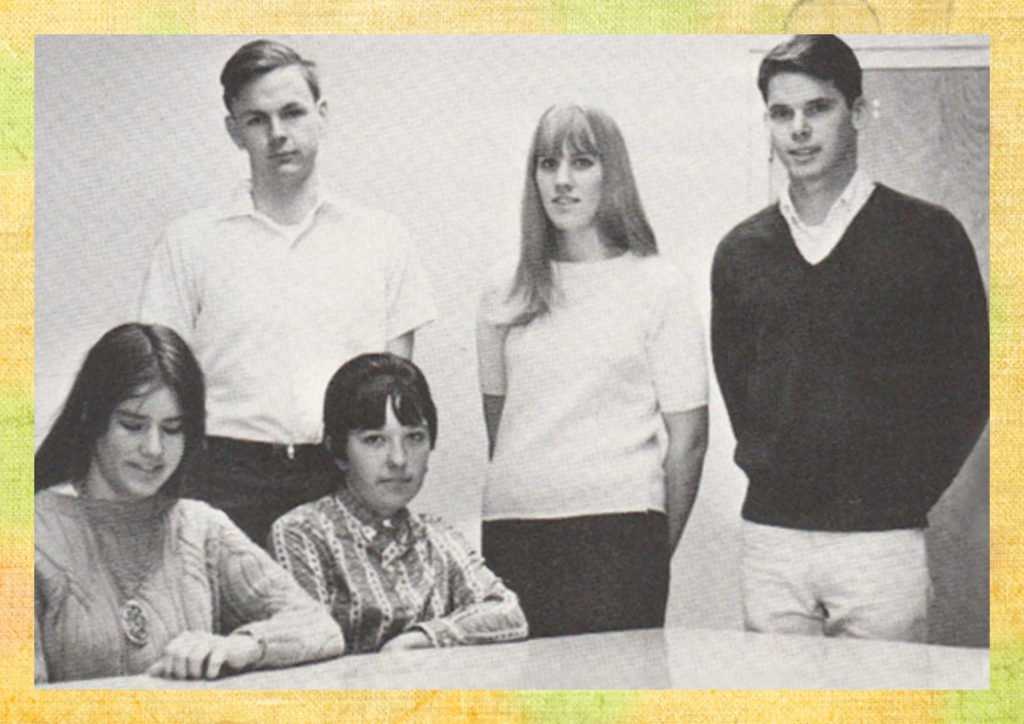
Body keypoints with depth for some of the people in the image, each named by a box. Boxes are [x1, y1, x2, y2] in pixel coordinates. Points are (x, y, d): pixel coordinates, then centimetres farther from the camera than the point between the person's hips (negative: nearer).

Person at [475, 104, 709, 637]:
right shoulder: (505, 290, 11)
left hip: (618, 529, -3)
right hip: (511, 529, 3)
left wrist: (657, 552, 3)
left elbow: (688, 437, 2)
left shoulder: (658, 286, 1)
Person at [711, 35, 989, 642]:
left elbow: (969, 385, 3)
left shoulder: (929, 235, 1)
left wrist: (912, 490, -3)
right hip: (770, 536, 3)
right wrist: (765, 468, 8)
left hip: (882, 539, -3)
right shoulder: (741, 252, 10)